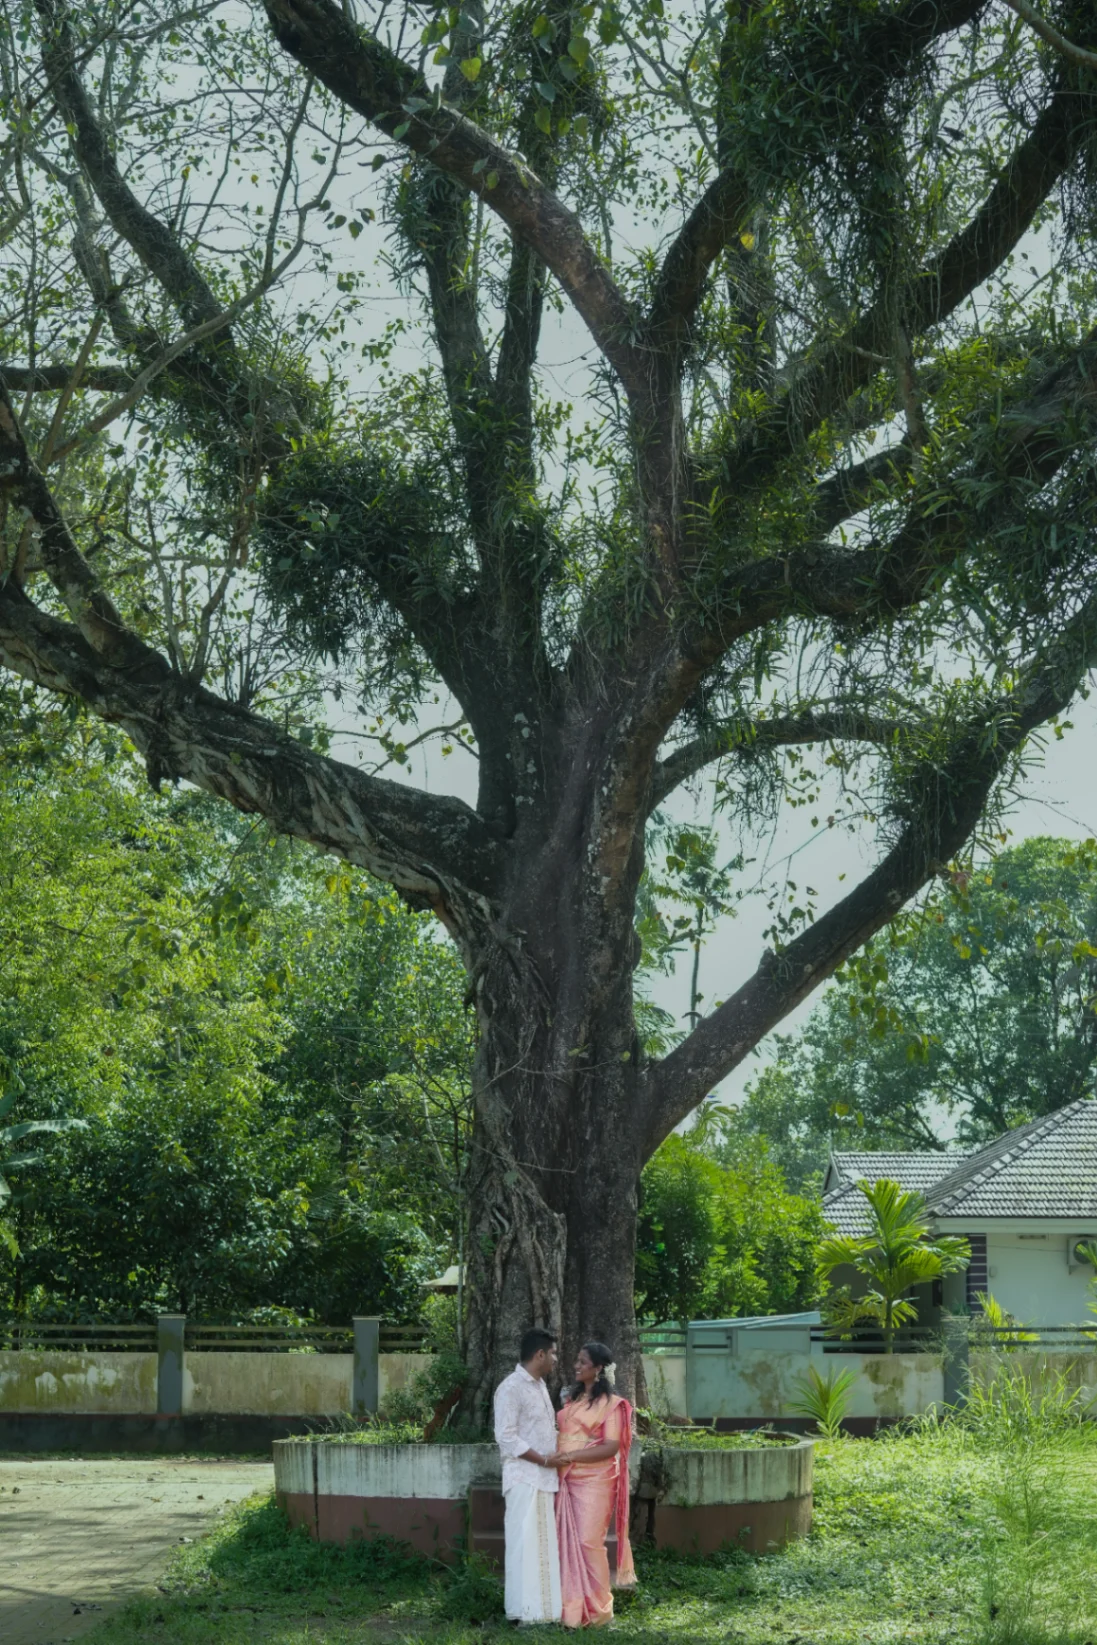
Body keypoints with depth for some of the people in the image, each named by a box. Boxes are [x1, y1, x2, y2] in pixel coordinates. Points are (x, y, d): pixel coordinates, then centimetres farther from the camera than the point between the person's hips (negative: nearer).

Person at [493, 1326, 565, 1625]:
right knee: (525, 1542, -6)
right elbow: (506, 1437, -17)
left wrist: (557, 1458, 6)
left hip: (543, 1478, 9)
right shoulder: (511, 1388, -12)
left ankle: (542, 1607, 15)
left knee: (543, 1543, 10)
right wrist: (544, 1460, -15)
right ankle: (525, 1610, -3)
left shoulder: (539, 1386, 16)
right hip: (524, 1478, -9)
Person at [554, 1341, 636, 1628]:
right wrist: (555, 1459, 4)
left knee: (589, 1542, -6)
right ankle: (571, 1607, 10)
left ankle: (594, 1609, 3)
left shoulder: (610, 1404, -6)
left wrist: (572, 1455, -20)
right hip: (567, 1480, 7)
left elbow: (612, 1447, -14)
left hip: (594, 1482, -7)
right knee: (568, 1542, 5)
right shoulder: (573, 1399, 15)